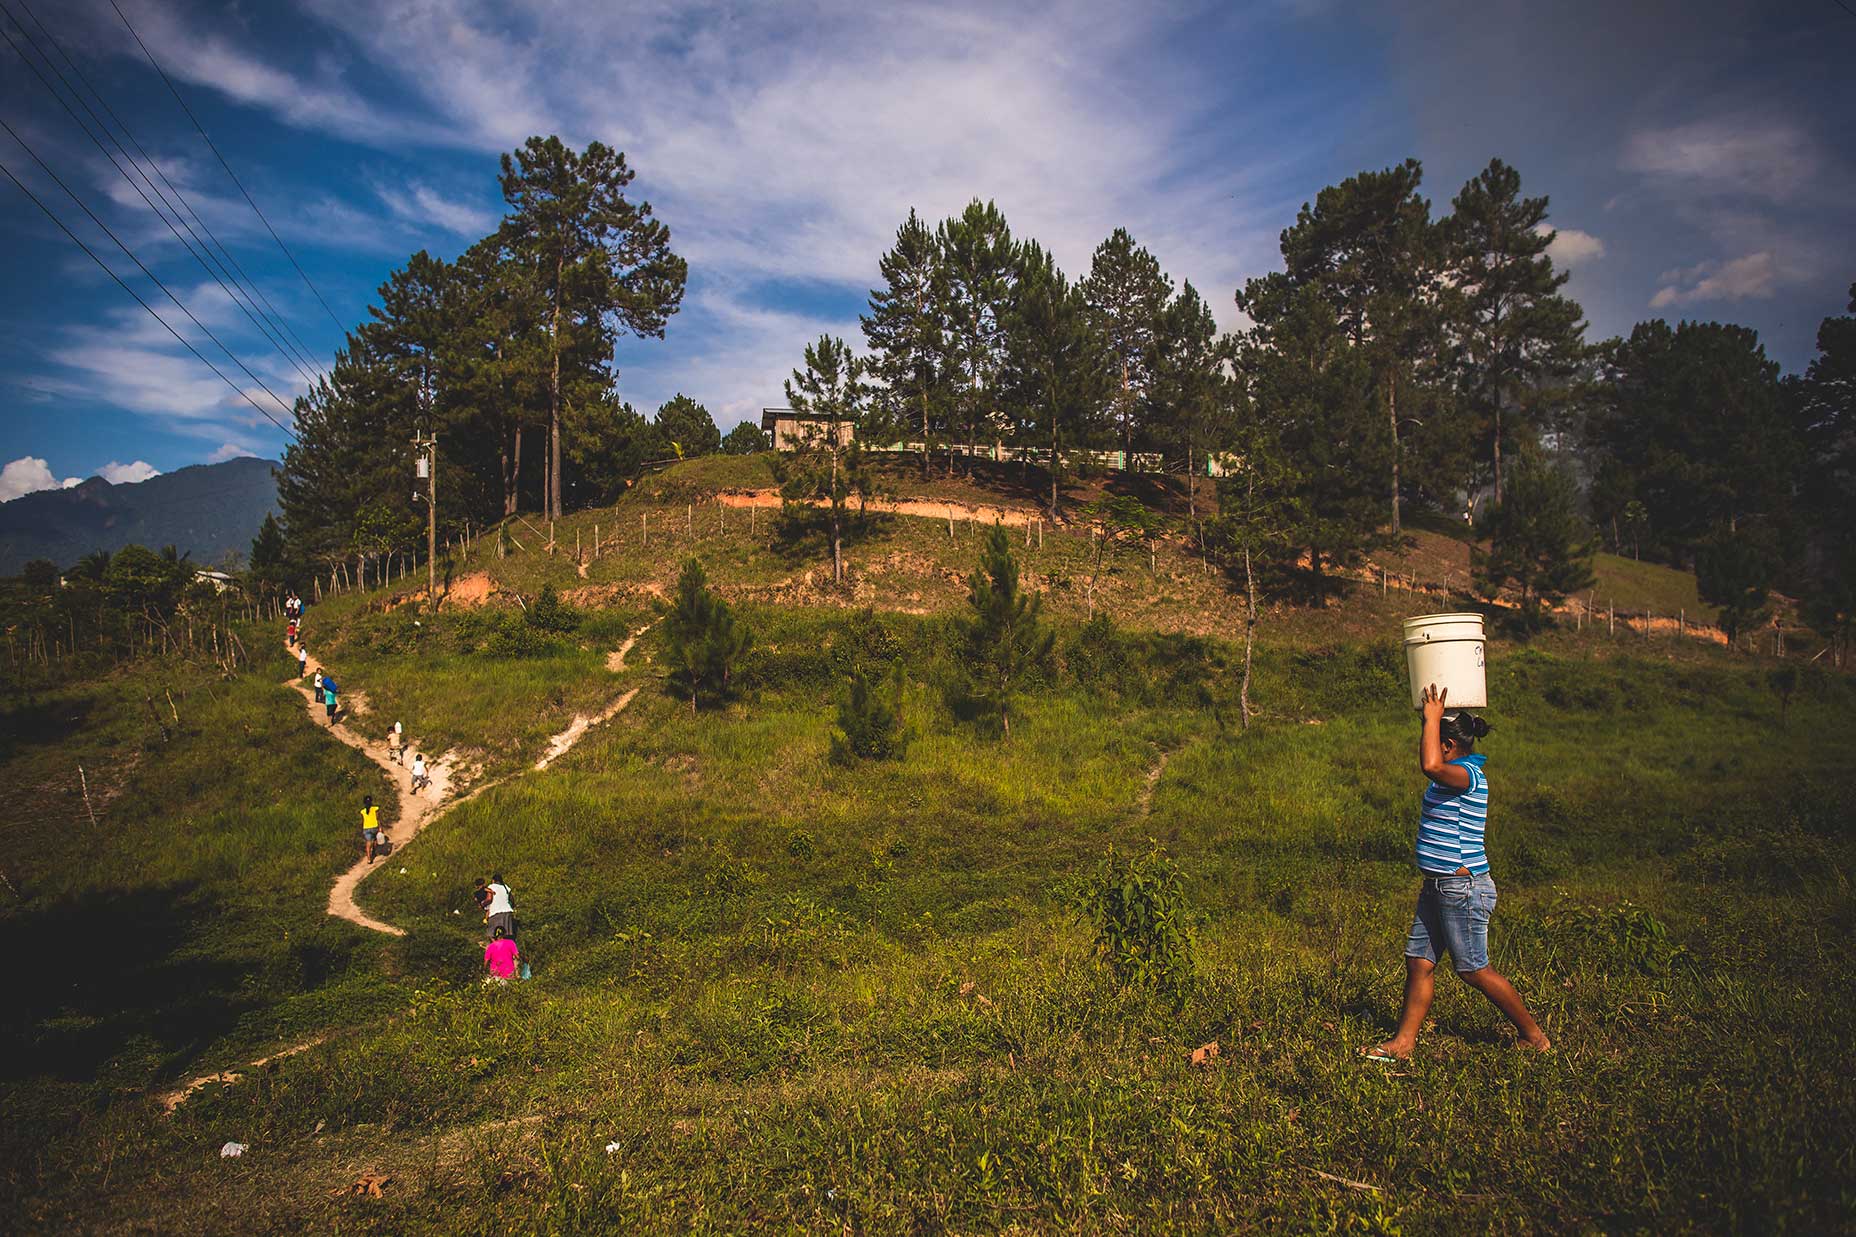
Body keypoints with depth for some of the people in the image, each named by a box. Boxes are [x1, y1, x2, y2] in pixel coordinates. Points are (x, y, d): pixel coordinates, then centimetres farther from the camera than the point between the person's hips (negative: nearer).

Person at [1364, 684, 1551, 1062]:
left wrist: (1432, 717, -28)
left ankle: (1534, 1035, 21)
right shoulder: (1455, 773, 10)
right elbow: (1432, 765, 32)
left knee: (1473, 970, 3)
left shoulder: (1467, 775, -19)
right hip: (1438, 888, 10)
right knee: (1418, 962, 9)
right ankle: (1403, 1043, 15)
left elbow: (1430, 765, -41)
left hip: (1463, 889, -10)